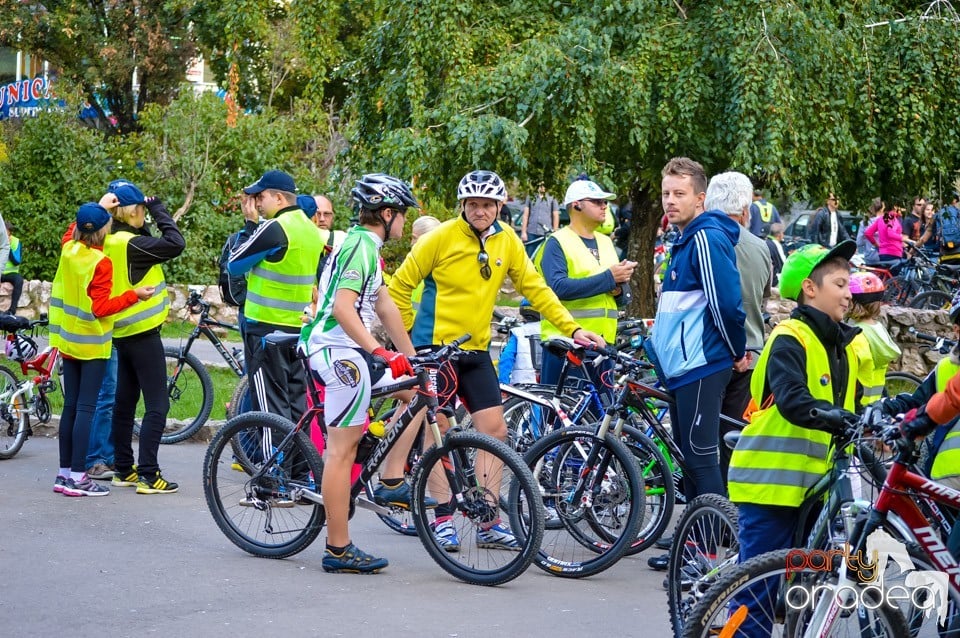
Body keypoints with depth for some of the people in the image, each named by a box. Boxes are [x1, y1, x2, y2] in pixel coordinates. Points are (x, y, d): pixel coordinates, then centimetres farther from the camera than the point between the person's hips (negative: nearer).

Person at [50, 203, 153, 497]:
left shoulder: (68, 249, 0)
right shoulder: (101, 263, -19)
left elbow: (72, 229, 24)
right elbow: (101, 307, -20)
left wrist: (99, 208, 19)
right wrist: (134, 294, -17)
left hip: (68, 340, 7)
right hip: (92, 343, -7)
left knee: (70, 406, 11)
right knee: (86, 408, -5)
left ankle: (64, 472, 14)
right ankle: (77, 477, -8)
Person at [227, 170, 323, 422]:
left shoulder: (275, 228, -16)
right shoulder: (312, 230, 11)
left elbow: (234, 266, -10)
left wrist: (250, 224, -3)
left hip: (266, 329, -8)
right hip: (298, 328, 8)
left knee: (271, 405, -5)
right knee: (295, 401, 11)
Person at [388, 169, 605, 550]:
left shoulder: (506, 241, 3)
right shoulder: (442, 237, -9)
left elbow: (535, 288, 6)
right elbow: (401, 285, -4)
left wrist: (572, 328, -1)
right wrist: (404, 336, -3)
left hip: (476, 350, 5)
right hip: (434, 347, -4)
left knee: (495, 431, -1)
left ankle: (489, 523, 5)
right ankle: (443, 520, 8)